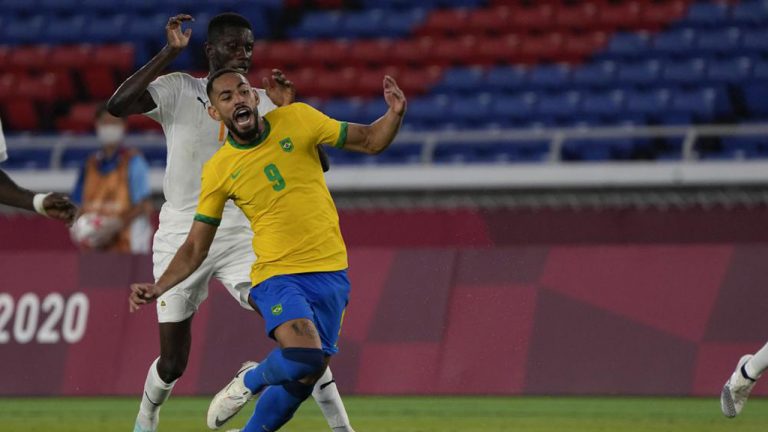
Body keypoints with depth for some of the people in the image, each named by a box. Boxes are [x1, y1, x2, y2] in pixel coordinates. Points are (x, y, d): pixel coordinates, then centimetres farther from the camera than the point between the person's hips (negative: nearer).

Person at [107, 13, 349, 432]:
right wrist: (169, 53, -23)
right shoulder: (179, 90, -4)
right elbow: (117, 105, -22)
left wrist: (289, 109, -15)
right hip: (182, 240, -1)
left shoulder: (264, 103, 3)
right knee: (173, 364, 4)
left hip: (242, 239, 1)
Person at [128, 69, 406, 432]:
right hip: (275, 275, -2)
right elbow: (195, 247, 4)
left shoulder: (296, 119, -1)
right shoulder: (218, 170, -3)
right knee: (304, 356, -27)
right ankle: (250, 380, 5)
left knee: (305, 378, 3)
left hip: (329, 271, 2)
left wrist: (395, 114, -15)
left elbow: (370, 142, 6)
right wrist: (158, 287, -10)